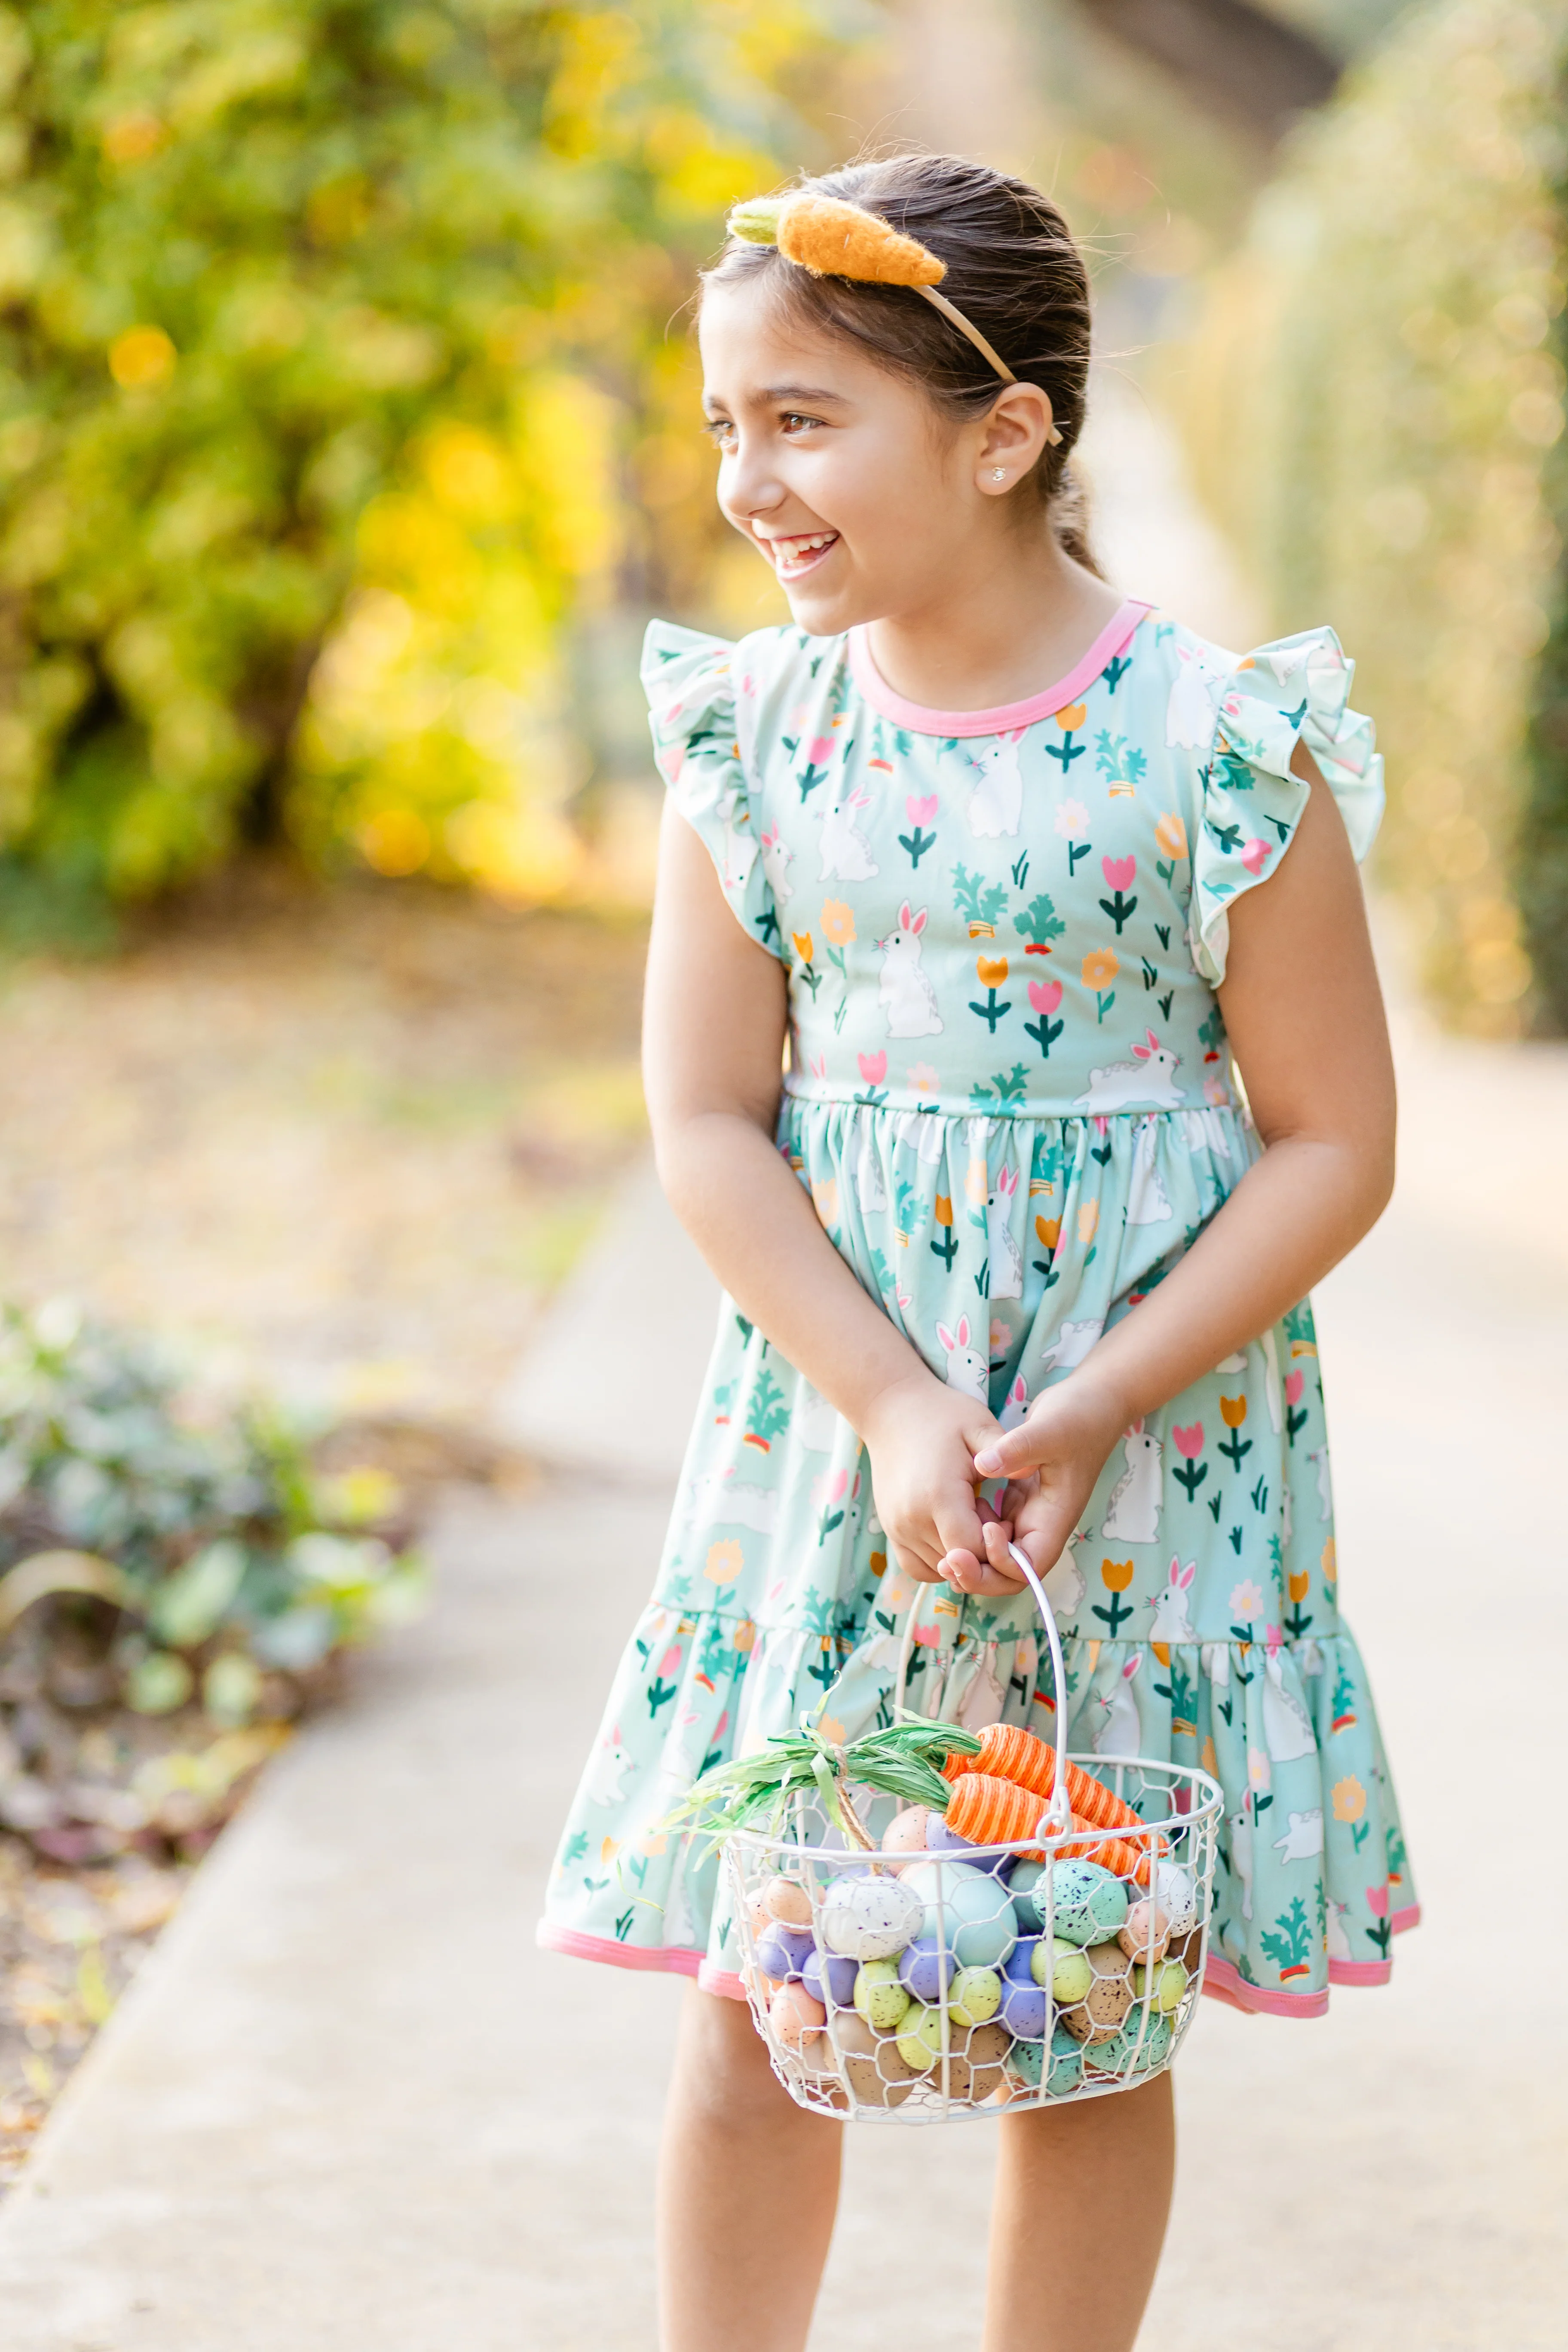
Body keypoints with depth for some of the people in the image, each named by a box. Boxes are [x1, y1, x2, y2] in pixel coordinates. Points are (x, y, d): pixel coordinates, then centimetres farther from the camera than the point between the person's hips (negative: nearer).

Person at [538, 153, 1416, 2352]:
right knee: (752, 2004, 7)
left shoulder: (1215, 743, -12)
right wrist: (894, 1409, -15)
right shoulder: (757, 728, -2)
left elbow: (1334, 1142, -9)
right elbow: (705, 1123, -3)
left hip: (1149, 1442, -3)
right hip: (827, 1406, 3)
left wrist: (1085, 1420, -17)